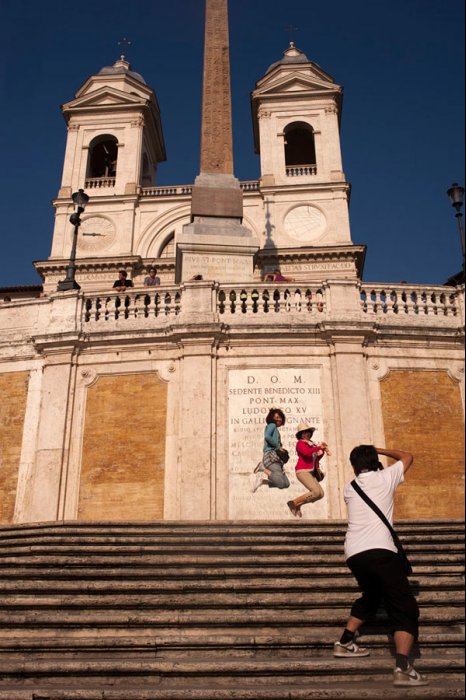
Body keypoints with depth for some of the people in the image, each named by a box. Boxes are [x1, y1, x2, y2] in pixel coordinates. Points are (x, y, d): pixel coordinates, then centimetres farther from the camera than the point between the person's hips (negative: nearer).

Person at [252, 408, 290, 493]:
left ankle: (262, 478, 0)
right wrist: (278, 447, -12)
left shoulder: (275, 429, 27)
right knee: (281, 483, -24)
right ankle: (263, 468, -10)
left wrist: (280, 448, 3)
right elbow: (267, 436, -19)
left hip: (276, 457, 9)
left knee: (286, 484, 0)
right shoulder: (272, 425, 2)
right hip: (271, 456, -9)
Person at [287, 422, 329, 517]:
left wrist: (323, 451, 1)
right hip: (302, 472, -9)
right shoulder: (300, 443, -7)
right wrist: (319, 447, -21)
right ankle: (293, 503, -6)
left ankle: (298, 505, 13)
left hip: (310, 472, 9)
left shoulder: (311, 443, 15)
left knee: (321, 494, 3)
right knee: (316, 492, -19)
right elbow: (307, 452, -28)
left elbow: (317, 458, 17)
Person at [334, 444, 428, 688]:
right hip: (380, 551, -6)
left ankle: (345, 642, 34)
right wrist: (379, 450, 32)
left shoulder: (349, 488, 18)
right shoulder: (385, 477, 8)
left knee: (371, 595, 31)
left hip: (354, 554, 6)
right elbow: (407, 456, 25)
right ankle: (402, 667, -21)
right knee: (405, 609, -3)